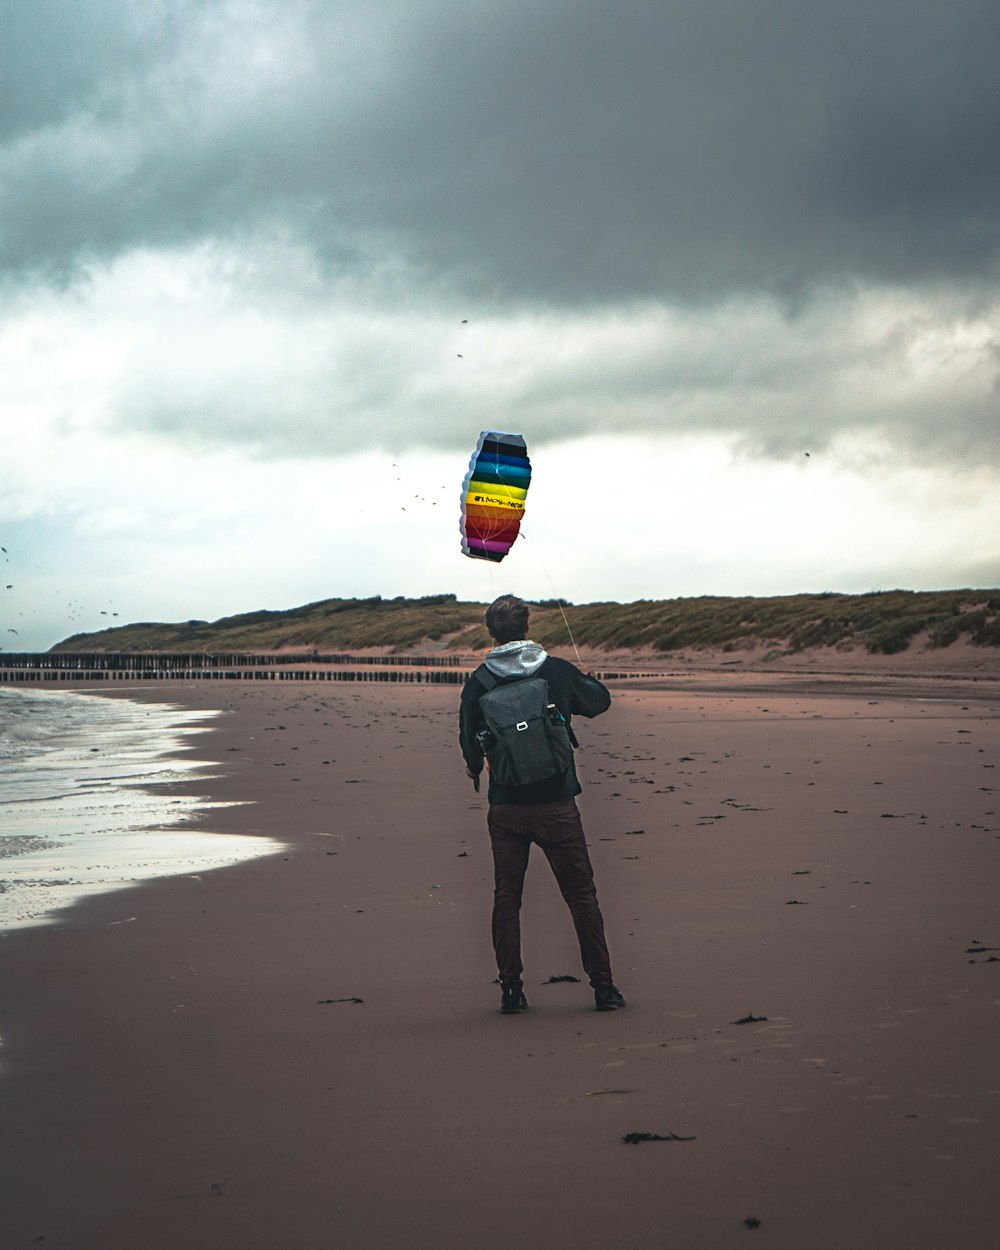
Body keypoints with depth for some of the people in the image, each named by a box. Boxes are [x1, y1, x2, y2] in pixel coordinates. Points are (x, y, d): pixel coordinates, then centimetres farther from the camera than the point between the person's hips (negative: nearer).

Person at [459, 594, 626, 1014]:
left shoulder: (478, 683, -4)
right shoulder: (558, 671, -4)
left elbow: (470, 740, 4)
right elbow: (599, 701, 13)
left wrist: (475, 768, 28)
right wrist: (587, 680, 37)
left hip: (505, 809, 1)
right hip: (556, 805, -1)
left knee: (506, 898, 10)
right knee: (581, 894, 7)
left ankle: (510, 988, 10)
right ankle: (603, 986, 9)